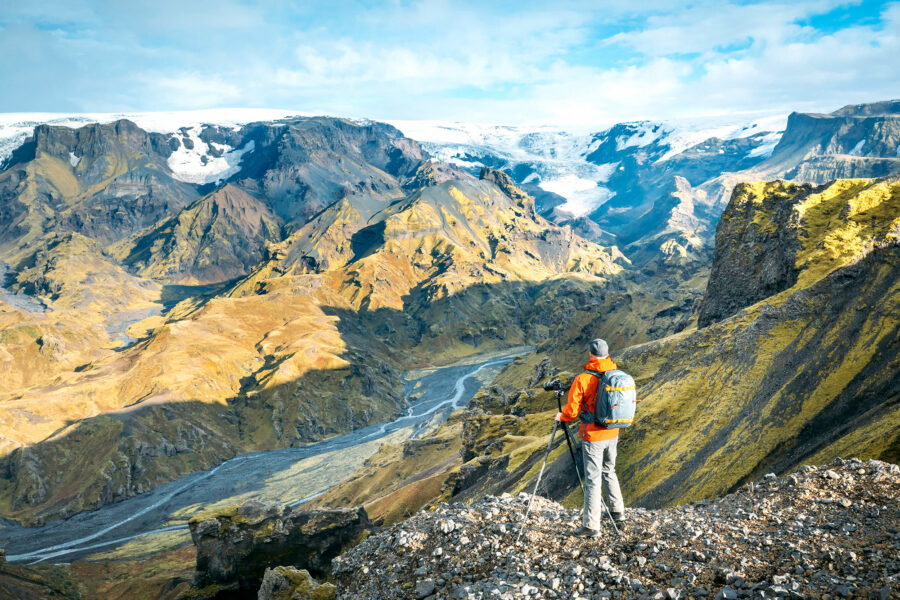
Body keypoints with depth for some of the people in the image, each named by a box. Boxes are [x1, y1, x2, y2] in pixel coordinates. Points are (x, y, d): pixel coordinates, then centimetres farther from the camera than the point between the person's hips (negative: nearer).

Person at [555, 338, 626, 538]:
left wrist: (561, 416, 7)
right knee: (609, 472, 23)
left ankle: (591, 526, 7)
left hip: (593, 436, -5)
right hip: (612, 433, 6)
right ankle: (618, 515, 31)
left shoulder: (582, 379, -18)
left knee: (592, 480, 1)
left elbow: (572, 411, -13)